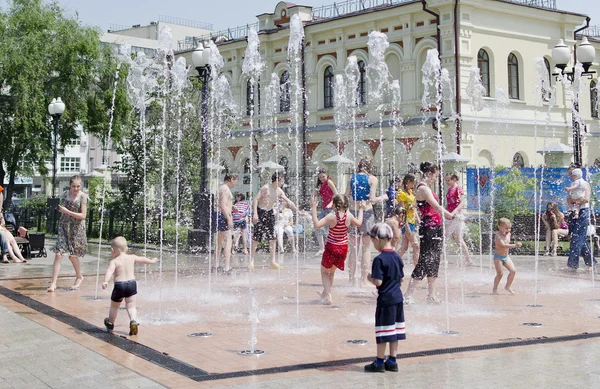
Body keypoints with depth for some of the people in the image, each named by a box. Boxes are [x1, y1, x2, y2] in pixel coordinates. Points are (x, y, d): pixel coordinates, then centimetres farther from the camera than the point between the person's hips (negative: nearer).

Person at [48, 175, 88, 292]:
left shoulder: (83, 196, -9)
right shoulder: (65, 194, 3)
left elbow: (83, 215, -14)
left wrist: (68, 212, -21)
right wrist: (60, 209, 2)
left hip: (76, 228, -3)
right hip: (64, 226, 3)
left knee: (72, 255, 7)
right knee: (58, 254, -7)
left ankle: (79, 277, 34)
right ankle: (53, 283, -5)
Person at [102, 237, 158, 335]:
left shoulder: (113, 261, -7)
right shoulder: (132, 258, 8)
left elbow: (110, 271, -26)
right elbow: (143, 259, 25)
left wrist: (105, 281, -40)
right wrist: (151, 261, 44)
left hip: (119, 285, -3)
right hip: (132, 283, 3)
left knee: (114, 306, 18)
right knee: (131, 306, 6)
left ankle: (110, 324, 37)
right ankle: (133, 321, -21)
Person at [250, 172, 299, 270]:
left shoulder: (279, 191, 5)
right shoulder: (266, 188, -14)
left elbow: (289, 202, 13)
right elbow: (255, 199, -17)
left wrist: (297, 211, 12)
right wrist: (255, 214, -24)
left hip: (270, 213, 6)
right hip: (260, 212, -6)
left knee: (272, 238, 2)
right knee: (256, 237, -7)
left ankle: (273, 262, 7)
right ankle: (252, 261, -1)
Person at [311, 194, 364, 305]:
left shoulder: (331, 217, -20)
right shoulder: (349, 216, -7)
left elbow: (316, 224, -26)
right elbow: (358, 223, 13)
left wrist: (313, 208, -23)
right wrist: (361, 209, 25)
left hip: (331, 248, -5)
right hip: (343, 249, 5)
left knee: (325, 271, 15)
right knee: (331, 271, 26)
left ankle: (328, 296, 3)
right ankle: (325, 293, 40)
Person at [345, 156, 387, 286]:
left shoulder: (353, 178, 6)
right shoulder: (372, 179, -4)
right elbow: (372, 199, -10)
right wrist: (383, 197, 5)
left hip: (354, 211, 4)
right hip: (367, 212, -3)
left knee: (353, 248, 10)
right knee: (366, 248, 4)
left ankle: (351, 280, 12)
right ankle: (363, 280, 4)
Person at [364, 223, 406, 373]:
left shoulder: (379, 259, -17)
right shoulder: (397, 257, 6)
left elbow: (378, 282, -21)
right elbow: (401, 278, 12)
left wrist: (370, 278, -2)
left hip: (385, 299, -8)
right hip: (398, 297, 8)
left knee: (383, 331, 1)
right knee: (395, 329, 12)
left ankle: (379, 362, 8)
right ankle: (392, 361, 20)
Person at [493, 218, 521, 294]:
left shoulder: (508, 234, 2)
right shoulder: (498, 235, -23)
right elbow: (503, 245, -36)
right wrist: (514, 245, -43)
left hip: (506, 256, 7)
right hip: (498, 257, -7)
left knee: (513, 271, -3)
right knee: (499, 274, -7)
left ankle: (508, 286, 13)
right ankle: (495, 288, 12)